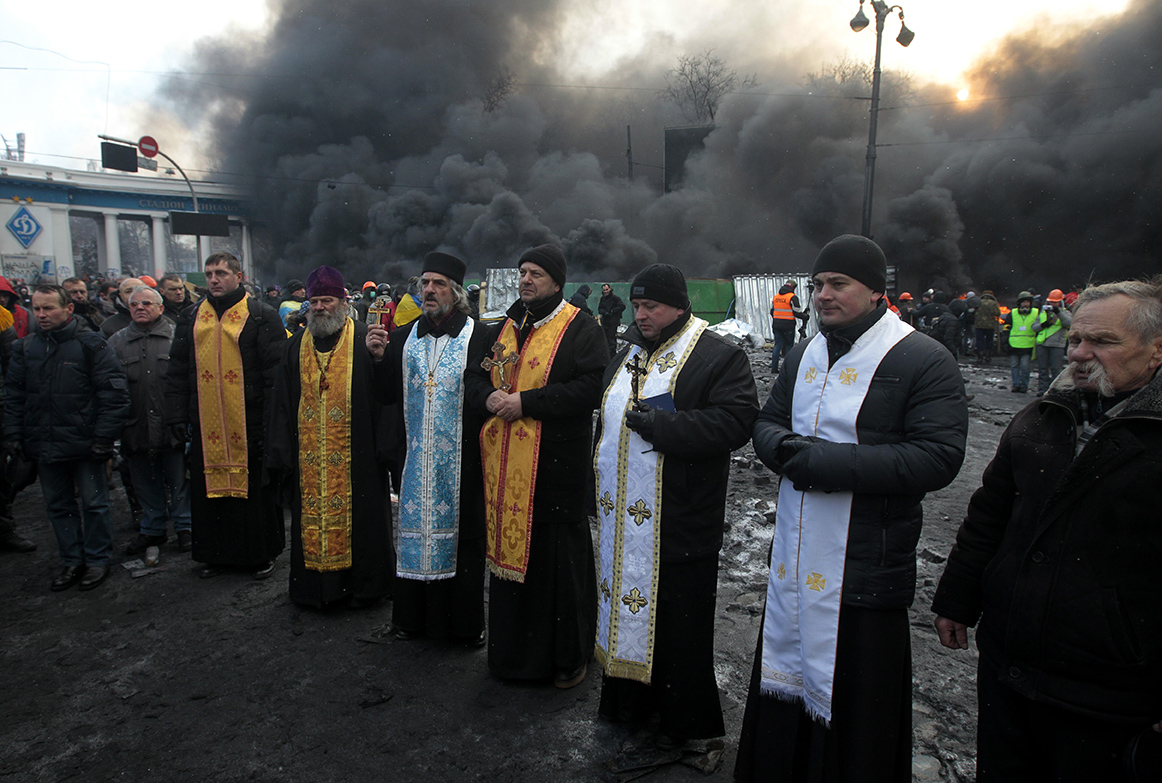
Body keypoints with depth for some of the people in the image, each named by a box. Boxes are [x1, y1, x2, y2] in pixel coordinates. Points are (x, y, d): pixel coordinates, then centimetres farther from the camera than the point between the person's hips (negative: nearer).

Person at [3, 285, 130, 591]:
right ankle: (72, 560, 25)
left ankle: (97, 559, 18)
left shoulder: (90, 344, -8)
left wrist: (104, 438, -14)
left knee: (94, 502, 5)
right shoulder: (26, 348, 8)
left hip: (84, 444, -5)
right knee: (58, 505, 13)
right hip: (44, 445, 5)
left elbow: (114, 393, -10)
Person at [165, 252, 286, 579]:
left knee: (255, 488, 4)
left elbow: (275, 372, -7)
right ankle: (216, 554, 25)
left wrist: (271, 419, -12)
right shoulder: (192, 318, 13)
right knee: (209, 489, 10)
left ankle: (262, 554, 18)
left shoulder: (261, 316, -2)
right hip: (206, 426, 4)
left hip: (250, 424, -4)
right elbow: (177, 371, 15)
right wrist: (176, 414, 7)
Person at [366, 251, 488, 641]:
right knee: (415, 531, 12)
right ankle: (413, 617, 28)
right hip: (415, 459, 4)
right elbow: (388, 395, 8)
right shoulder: (404, 337, 9)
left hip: (461, 461, -4)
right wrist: (380, 358, -5)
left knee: (461, 533, 5)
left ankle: (465, 620, 20)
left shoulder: (479, 337, -4)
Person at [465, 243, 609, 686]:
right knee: (509, 551, 13)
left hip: (556, 465, -6)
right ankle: (511, 649, 30)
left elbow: (591, 388, -16)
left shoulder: (580, 329, -4)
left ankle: (569, 655, 20)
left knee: (559, 560, 2)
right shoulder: (505, 327, 16)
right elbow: (474, 375, 19)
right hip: (505, 465, 6)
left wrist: (526, 403, -19)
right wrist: (489, 397, -5)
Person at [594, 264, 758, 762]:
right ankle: (630, 699, 34)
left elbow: (736, 421, -20)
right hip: (623, 519, 7)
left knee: (676, 623, 2)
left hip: (679, 525, -7)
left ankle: (689, 725, 20)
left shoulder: (719, 357, -7)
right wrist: (600, 490, 17)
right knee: (627, 608, 15)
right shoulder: (627, 357, 15)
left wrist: (660, 425, -22)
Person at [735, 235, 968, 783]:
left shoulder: (925, 361, -10)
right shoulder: (805, 356, 12)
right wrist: (786, 447, -7)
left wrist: (827, 461, -22)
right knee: (788, 677, 19)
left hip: (865, 567, -6)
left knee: (856, 700, 6)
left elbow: (938, 458, -19)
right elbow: (767, 423, 18)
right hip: (794, 558, 6)